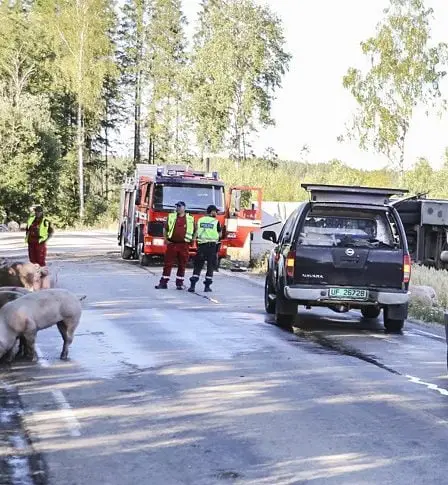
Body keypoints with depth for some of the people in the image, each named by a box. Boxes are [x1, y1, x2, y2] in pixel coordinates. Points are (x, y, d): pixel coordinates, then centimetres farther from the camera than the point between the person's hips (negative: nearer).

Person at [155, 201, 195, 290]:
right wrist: (166, 239, 5)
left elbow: (195, 231, 15)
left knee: (182, 265, 3)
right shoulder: (171, 217, 9)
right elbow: (165, 229, 15)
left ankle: (179, 283, 12)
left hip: (184, 245, 0)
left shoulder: (190, 219, 7)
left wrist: (192, 240, 5)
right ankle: (163, 282, 2)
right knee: (168, 263, 0)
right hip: (171, 243, 0)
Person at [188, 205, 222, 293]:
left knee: (198, 265, 7)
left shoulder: (200, 220, 7)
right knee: (210, 266, 7)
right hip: (212, 245, -3)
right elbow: (220, 234, 4)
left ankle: (192, 285, -2)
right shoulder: (216, 222, -3)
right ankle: (207, 286, 5)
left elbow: (196, 233, 8)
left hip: (201, 245, 3)